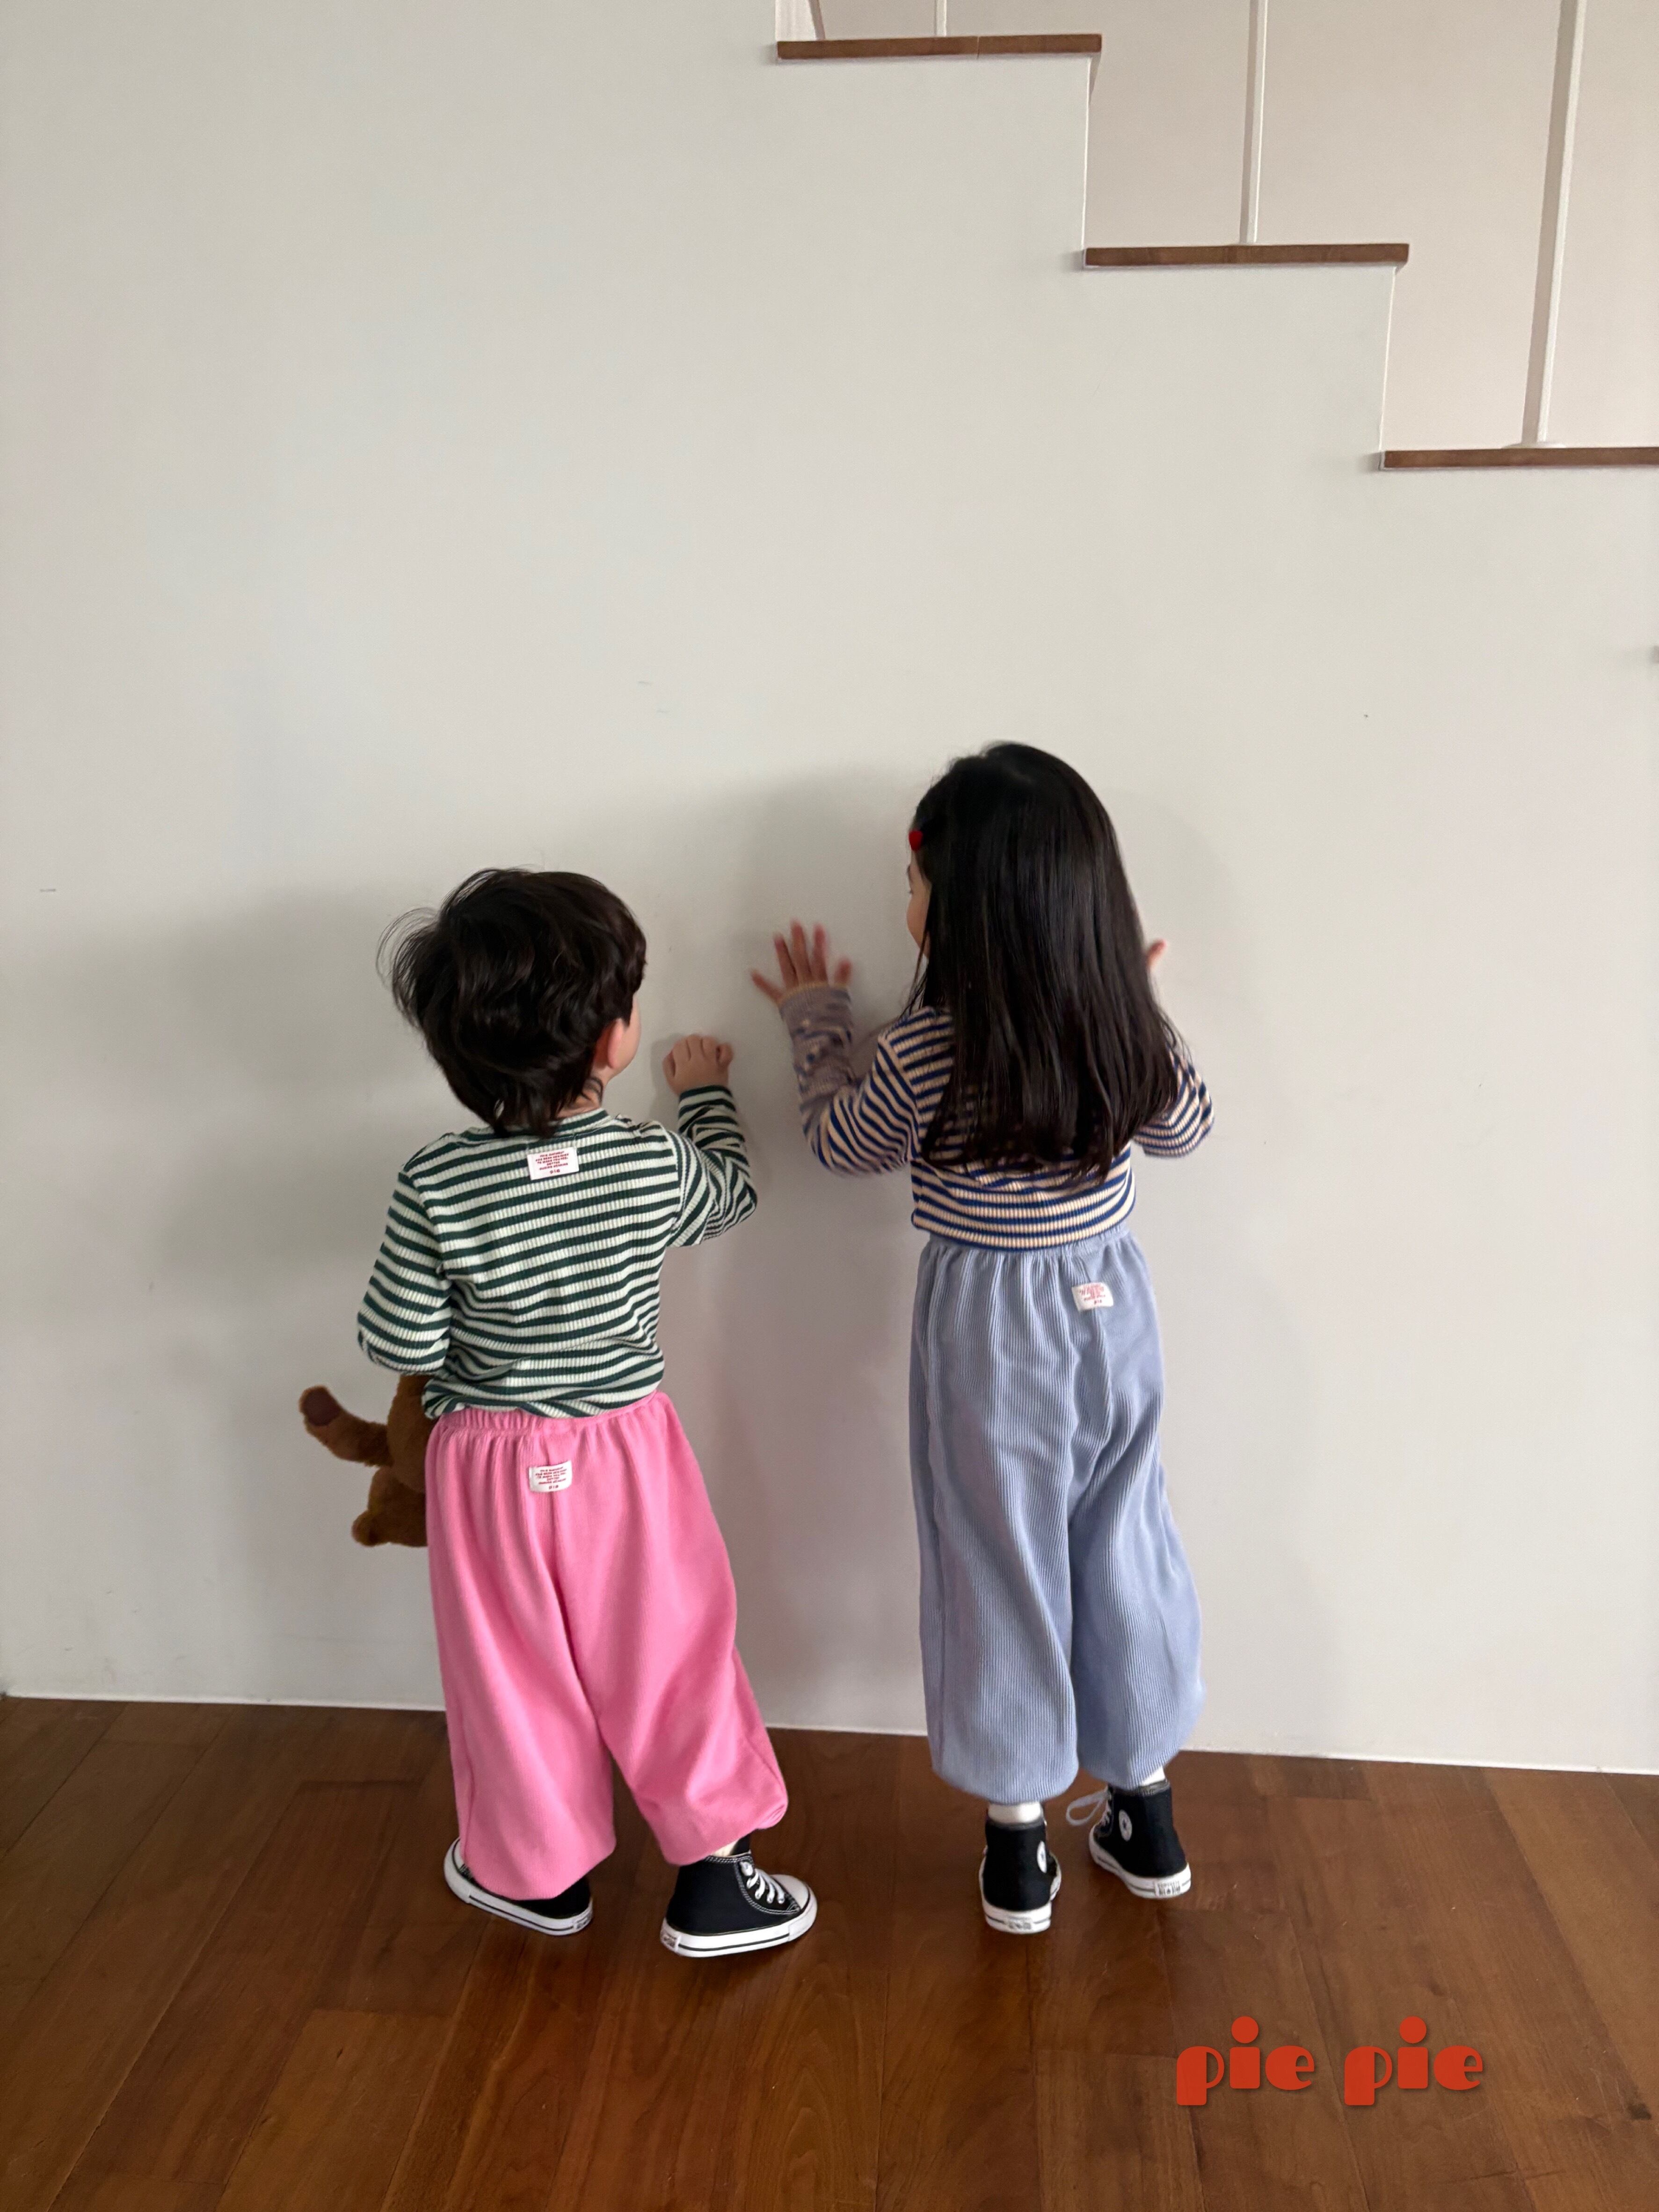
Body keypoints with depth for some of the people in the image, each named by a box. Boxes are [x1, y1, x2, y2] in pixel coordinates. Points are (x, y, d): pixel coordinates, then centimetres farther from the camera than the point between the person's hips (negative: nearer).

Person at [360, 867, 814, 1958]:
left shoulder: (436, 1187, -20)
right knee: (670, 1655, 16)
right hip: (625, 1456, 0)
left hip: (491, 1465, 0)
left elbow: (401, 1345, -13)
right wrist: (706, 1093, 22)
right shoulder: (656, 1164, -17)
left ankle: (542, 1872, 38)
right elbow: (732, 1193, 6)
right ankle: (712, 1878, 28)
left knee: (519, 1674, 18)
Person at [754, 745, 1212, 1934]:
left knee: (1001, 1567, 10)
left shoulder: (931, 1045, -18)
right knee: (1125, 1546, 18)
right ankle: (1147, 1814, 35)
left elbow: (845, 1144, -1)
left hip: (991, 1325, -4)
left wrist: (818, 1023, 12)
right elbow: (1186, 1125, 12)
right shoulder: (1131, 1024, -6)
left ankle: (1018, 1843, 25)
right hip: (1115, 1303, 5)